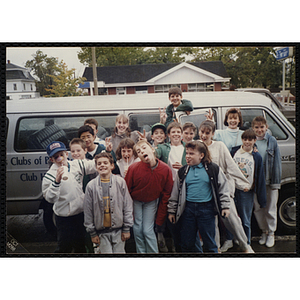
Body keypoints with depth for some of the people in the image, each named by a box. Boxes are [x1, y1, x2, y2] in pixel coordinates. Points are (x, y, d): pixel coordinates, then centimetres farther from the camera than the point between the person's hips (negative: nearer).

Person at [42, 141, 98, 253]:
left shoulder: (77, 165, -5)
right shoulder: (50, 175, -16)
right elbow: (49, 198, -23)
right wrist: (57, 181, -35)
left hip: (81, 212, 5)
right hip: (64, 217, -4)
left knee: (80, 245, 24)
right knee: (64, 246, 7)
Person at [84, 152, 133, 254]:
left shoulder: (120, 182, -3)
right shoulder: (91, 186, -3)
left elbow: (128, 206, 0)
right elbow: (88, 212, 2)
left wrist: (127, 229, -1)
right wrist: (92, 233, 2)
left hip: (118, 230, 0)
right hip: (102, 231, 0)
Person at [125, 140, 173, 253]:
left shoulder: (166, 169, -20)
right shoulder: (133, 168, -24)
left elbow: (166, 194, -7)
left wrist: (160, 217, -4)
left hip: (151, 202, 0)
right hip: (135, 202, 0)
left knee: (148, 230, -5)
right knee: (137, 230, 3)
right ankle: (141, 251, 23)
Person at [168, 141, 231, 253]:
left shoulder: (213, 169, -1)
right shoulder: (183, 171, 6)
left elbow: (223, 188, 4)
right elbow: (175, 192, 12)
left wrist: (225, 206, -1)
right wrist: (172, 211, 11)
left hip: (206, 208, -2)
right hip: (188, 208, 3)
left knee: (209, 243, 6)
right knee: (186, 243, 10)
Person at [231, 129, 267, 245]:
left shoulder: (257, 157, 1)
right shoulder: (234, 151, 4)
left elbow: (260, 179, 3)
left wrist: (262, 199, 2)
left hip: (247, 192, -1)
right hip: (232, 189, 1)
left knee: (246, 221, 6)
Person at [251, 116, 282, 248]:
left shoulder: (272, 141, -3)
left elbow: (277, 161, -1)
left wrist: (276, 181, -6)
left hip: (270, 181, -1)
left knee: (271, 208, 7)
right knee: (258, 208, 10)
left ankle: (271, 234, 22)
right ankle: (264, 231, 28)